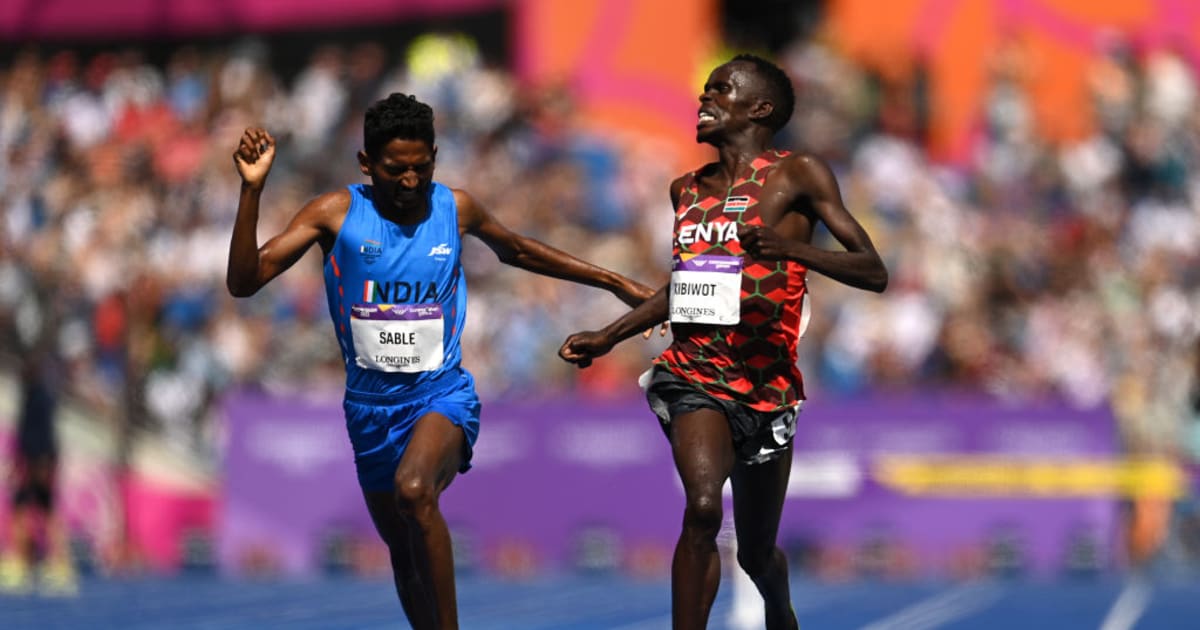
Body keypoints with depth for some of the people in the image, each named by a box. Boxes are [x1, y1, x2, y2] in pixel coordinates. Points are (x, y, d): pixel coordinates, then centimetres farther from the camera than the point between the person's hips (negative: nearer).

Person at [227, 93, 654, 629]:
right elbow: (244, 282, -13)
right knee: (403, 552, 12)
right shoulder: (337, 213, -8)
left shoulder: (455, 208, -2)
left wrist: (614, 282, 23)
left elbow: (514, 250, 20)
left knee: (413, 490, -33)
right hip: (370, 403, 2)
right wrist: (252, 190, -26)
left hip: (442, 391, -2)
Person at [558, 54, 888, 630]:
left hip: (765, 384, -1)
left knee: (756, 555, 14)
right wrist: (608, 336, 22)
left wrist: (796, 250, -26)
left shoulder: (798, 175, -2)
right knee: (702, 507, -29)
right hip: (695, 374, 2)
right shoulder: (687, 189, 12)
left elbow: (874, 273, -9)